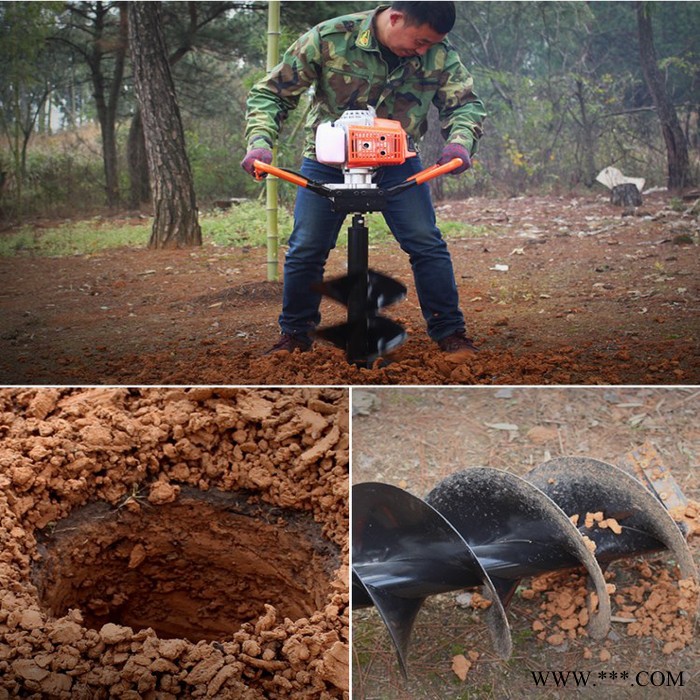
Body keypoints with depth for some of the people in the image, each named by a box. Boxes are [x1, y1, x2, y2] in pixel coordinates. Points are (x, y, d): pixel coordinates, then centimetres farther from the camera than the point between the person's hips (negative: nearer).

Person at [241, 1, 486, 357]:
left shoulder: (439, 53, -13)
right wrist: (259, 142, -31)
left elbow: (466, 103, -5)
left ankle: (450, 333, 6)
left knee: (428, 245, -9)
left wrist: (460, 141, -28)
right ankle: (295, 334, 18)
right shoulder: (329, 38, -20)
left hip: (397, 164, 1)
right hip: (327, 162, -1)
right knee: (305, 251, -3)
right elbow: (270, 93, -14)